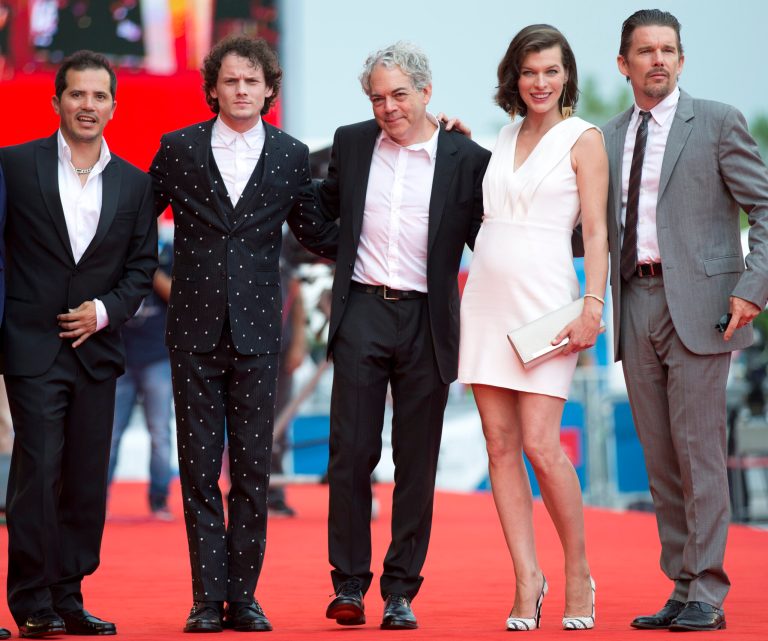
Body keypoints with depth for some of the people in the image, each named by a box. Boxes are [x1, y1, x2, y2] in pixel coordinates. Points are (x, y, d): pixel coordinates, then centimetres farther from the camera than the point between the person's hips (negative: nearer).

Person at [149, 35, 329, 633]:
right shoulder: (178, 148, 4)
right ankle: (208, 598, 6)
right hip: (195, 329, 0)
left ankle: (243, 595, 9)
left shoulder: (292, 156, 6)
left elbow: (313, 231, 15)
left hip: (256, 331, 0)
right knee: (199, 469, 2)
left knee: (253, 469, 1)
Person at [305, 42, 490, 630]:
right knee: (351, 451, -2)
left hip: (427, 320, -1)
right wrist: (339, 251, 11)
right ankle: (349, 584, 5)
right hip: (362, 313, 1)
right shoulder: (351, 143, 7)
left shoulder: (467, 158, -1)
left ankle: (401, 591, 9)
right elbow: (323, 209, 24)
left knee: (417, 461, 3)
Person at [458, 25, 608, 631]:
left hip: (544, 299, -6)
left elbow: (596, 229, -6)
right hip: (487, 298, 6)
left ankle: (579, 575, 6)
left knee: (541, 444, -11)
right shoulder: (507, 135, 16)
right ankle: (527, 579, 6)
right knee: (500, 444, 1)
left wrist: (593, 305, -17)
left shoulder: (583, 138, -1)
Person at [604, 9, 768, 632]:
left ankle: (707, 596, -4)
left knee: (699, 451, -7)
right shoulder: (608, 138, 15)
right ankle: (681, 590, 11)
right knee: (660, 459, 6)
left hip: (696, 304, -5)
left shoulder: (718, 122, 1)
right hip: (635, 306, 5)